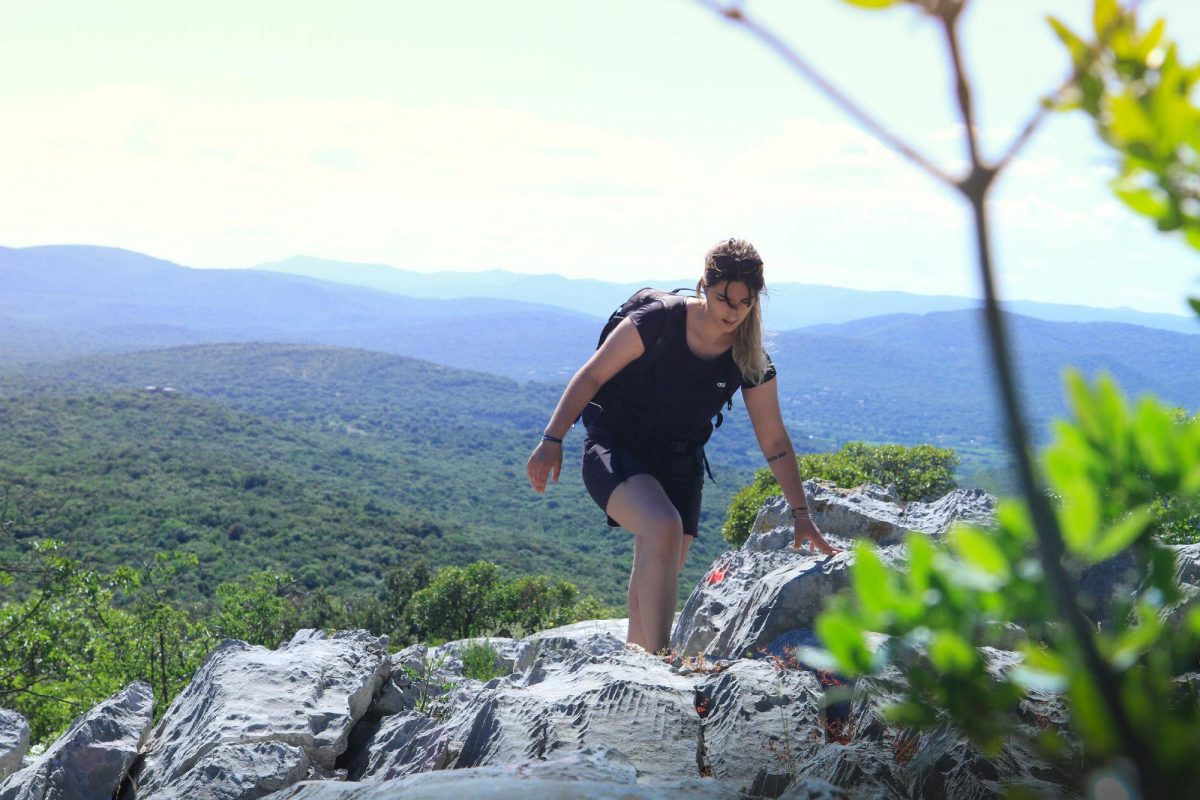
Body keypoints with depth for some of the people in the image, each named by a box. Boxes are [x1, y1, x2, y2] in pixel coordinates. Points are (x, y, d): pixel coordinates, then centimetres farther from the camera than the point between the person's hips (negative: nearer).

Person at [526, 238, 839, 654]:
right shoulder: (658, 320, -16)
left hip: (678, 464, 5)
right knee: (664, 528, -32)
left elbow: (774, 441, 2)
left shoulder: (751, 361, -5)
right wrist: (552, 439, -13)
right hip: (614, 448, -5)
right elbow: (592, 376, -9)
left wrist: (801, 515, 3)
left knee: (657, 584, 8)